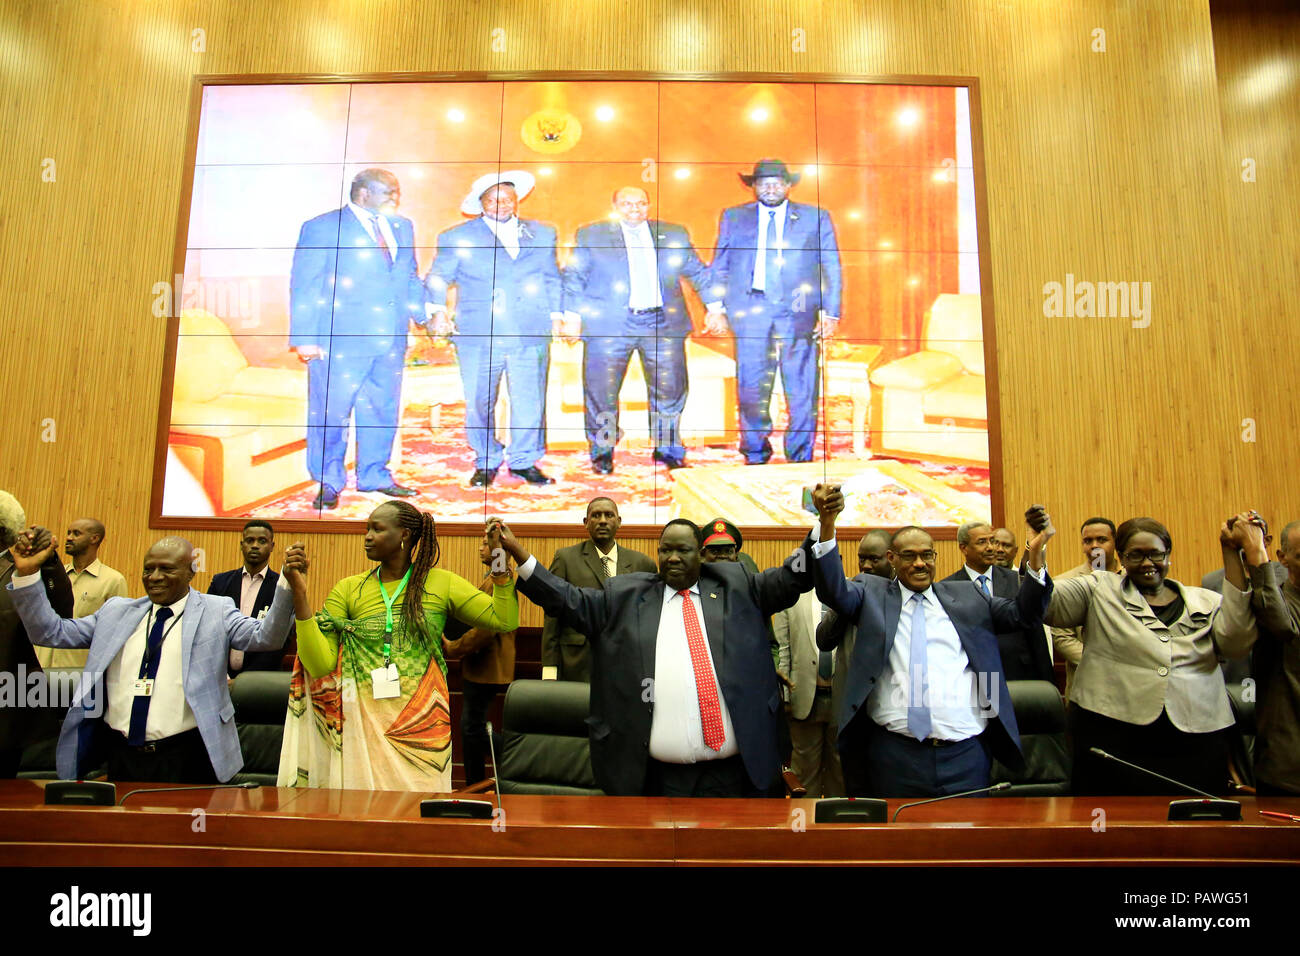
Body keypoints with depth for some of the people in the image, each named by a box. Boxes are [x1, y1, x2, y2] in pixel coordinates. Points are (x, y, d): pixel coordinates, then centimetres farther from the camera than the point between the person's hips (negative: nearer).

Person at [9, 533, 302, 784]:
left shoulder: (216, 611, -2)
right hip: (122, 756, 4)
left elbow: (264, 637, -16)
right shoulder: (117, 611, 12)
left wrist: (289, 585, -32)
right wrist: (27, 574, 1)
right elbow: (52, 633, 11)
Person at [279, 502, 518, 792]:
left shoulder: (441, 583, 3)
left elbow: (505, 621, -3)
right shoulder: (348, 589, 5)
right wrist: (299, 595, -12)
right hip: (364, 724, 1)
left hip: (422, 724, 0)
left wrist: (500, 565, -12)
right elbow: (321, 665, -6)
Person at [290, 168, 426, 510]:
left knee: (382, 411, 11)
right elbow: (304, 286, -3)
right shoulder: (321, 228, -1)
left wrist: (424, 314, 7)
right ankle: (328, 482, 16)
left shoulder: (402, 227, 15)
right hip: (340, 339, -5)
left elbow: (409, 278, 21)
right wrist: (305, 337, -10)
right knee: (330, 412, 0)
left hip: (391, 340, 5)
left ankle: (374, 476, 26)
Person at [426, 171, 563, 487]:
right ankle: (486, 462, 20)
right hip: (477, 335, -1)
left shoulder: (542, 234, 15)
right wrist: (437, 310, -8)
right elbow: (437, 277, 8)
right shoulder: (457, 237, 8)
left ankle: (524, 461, 18)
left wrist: (556, 313, 11)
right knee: (478, 403, 3)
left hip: (530, 336, 1)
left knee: (530, 402, 1)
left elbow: (552, 278, 21)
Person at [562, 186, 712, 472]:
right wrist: (571, 315, -4)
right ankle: (602, 452, 20)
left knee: (670, 391, 4)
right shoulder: (591, 234, 8)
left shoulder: (674, 234, 13)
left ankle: (667, 449, 23)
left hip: (663, 323, 2)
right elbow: (574, 276, 7)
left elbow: (698, 272, 16)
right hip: (609, 326, -1)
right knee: (602, 394, 2)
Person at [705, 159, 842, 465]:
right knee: (751, 388, 2)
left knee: (802, 390, 0)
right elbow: (719, 265, 14)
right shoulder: (734, 217, 14)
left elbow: (831, 268, 10)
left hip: (799, 313, 0)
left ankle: (801, 458, 11)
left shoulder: (816, 218, 12)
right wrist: (715, 307, 2)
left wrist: (830, 312, 1)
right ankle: (755, 456, 14)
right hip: (749, 312, 1)